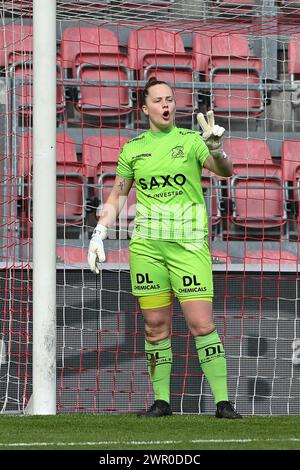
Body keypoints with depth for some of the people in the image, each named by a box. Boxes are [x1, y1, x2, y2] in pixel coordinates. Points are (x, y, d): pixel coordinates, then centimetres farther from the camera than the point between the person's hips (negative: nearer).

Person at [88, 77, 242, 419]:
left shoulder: (190, 140, 3)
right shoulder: (133, 148, 11)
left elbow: (224, 171, -12)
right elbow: (117, 196, 19)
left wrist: (216, 148, -32)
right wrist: (99, 235, 10)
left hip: (188, 243, -3)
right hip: (146, 243, 3)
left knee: (201, 324, -9)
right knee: (155, 325, 3)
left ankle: (222, 401, -6)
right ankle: (161, 400, 12)